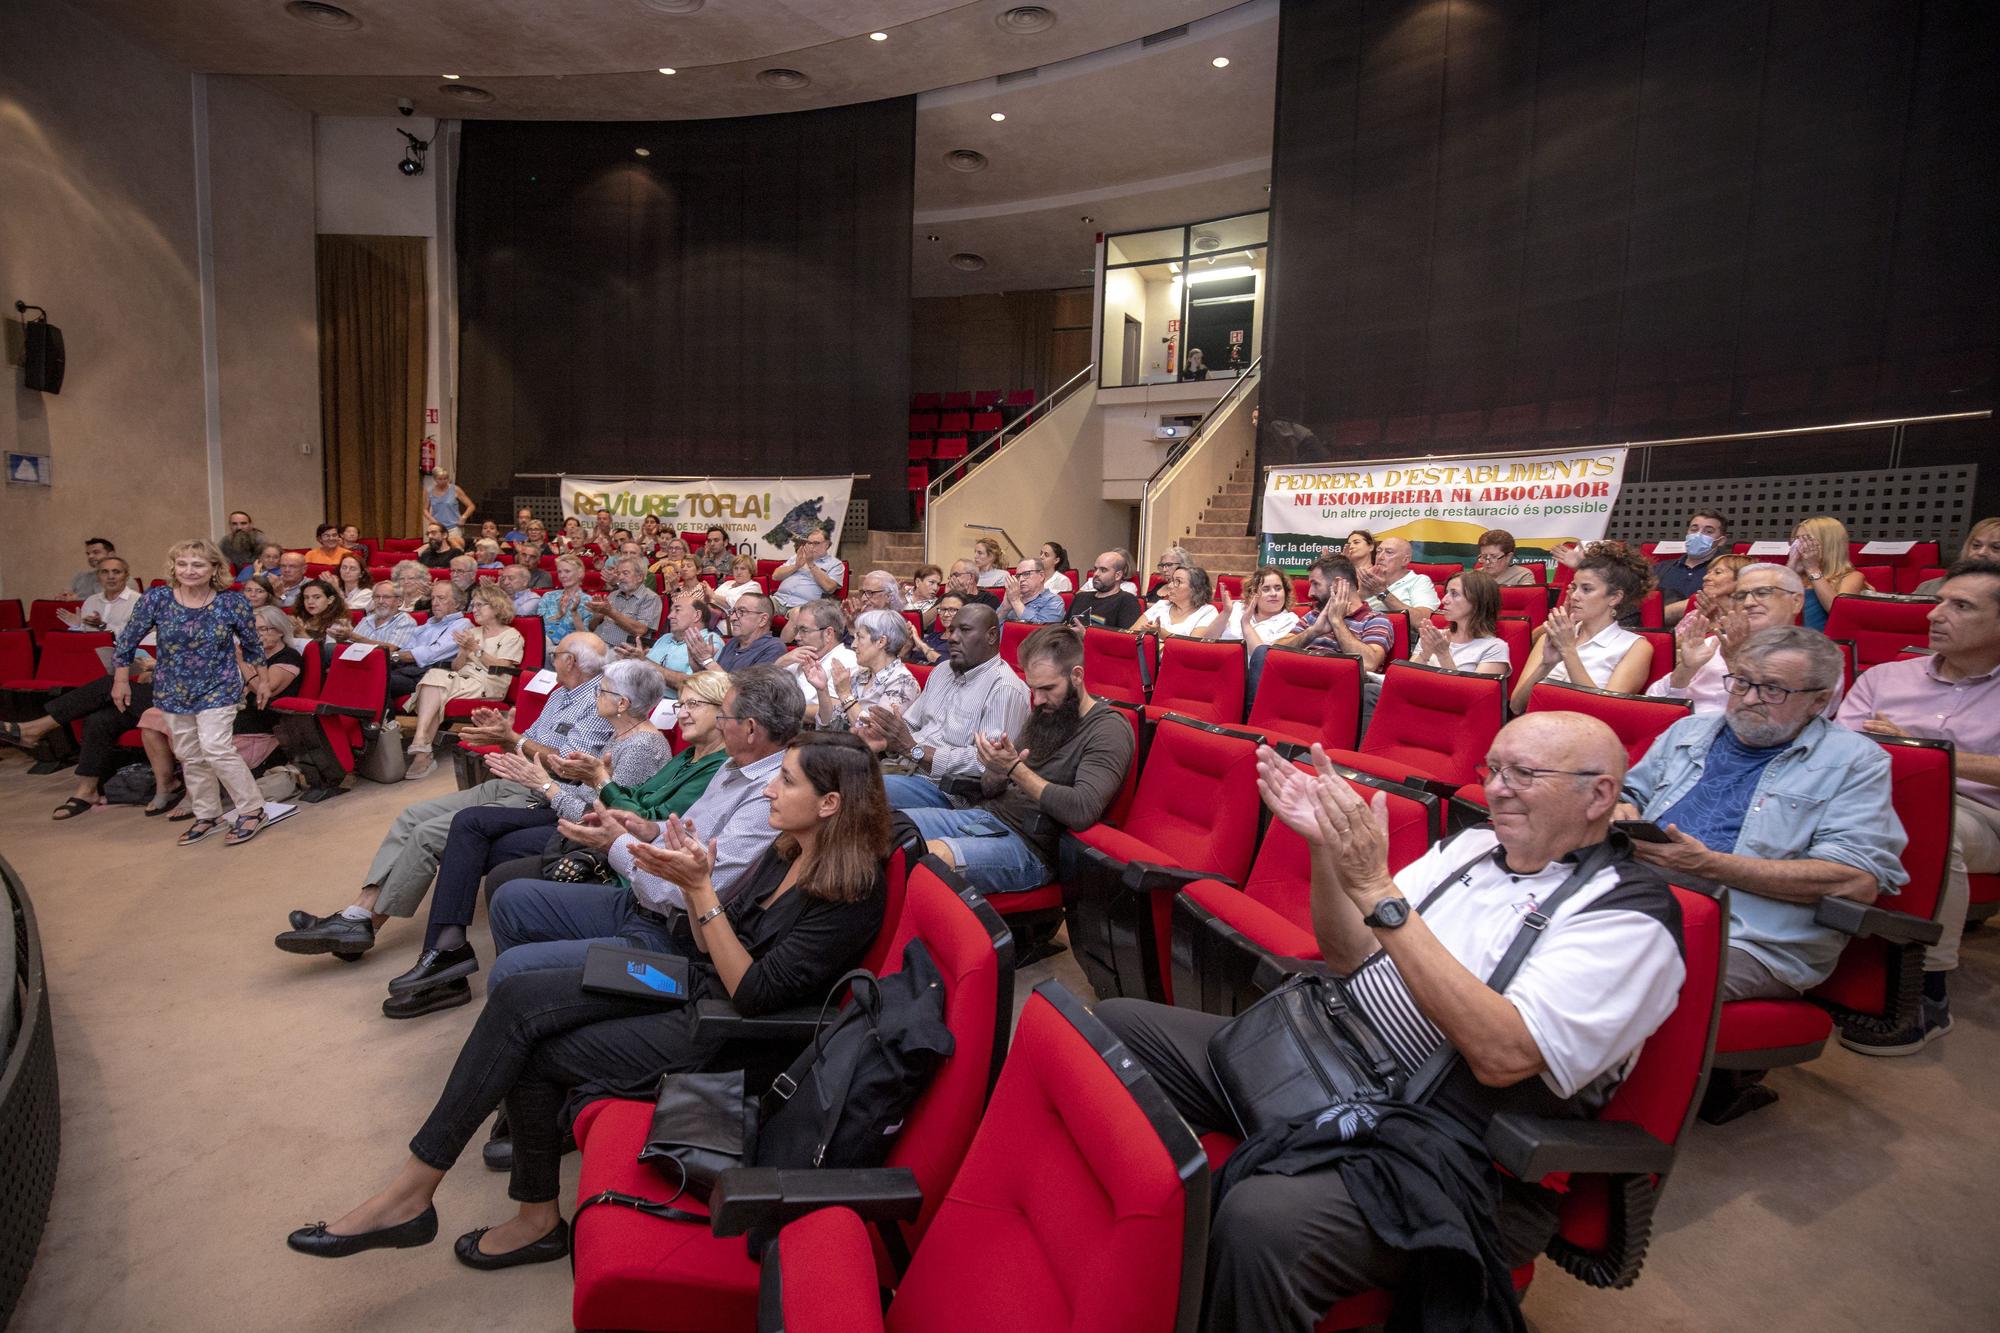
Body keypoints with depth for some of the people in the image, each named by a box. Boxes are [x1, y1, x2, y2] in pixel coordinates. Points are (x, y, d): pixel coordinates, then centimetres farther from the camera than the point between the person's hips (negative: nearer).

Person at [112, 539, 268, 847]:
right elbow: (127, 640, 4)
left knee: (215, 747, -16)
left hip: (218, 688, -3)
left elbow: (251, 645, 4)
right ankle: (207, 815, 25)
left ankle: (252, 810, -4)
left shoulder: (232, 602, -12)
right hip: (173, 691, 3)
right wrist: (121, 680, 9)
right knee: (189, 755, 10)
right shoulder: (156, 599, -10)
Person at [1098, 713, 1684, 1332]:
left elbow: (1503, 1054, -24)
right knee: (1119, 1025, -2)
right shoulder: (1469, 847, 12)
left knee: (1263, 1222, -38)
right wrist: (1325, 846, -7)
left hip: (1446, 1142, -7)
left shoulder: (1630, 913, -9)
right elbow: (1350, 959, 11)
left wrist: (1378, 892, -27)